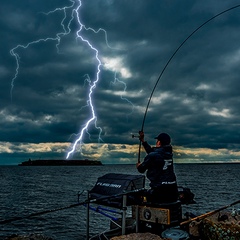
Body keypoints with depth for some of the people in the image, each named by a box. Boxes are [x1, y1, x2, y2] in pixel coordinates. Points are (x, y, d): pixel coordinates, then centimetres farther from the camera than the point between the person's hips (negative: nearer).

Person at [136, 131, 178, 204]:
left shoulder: (152, 156, -11)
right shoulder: (169, 154, 9)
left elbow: (141, 170, 4)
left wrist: (138, 166, 27)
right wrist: (143, 141, 35)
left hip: (160, 193, -6)